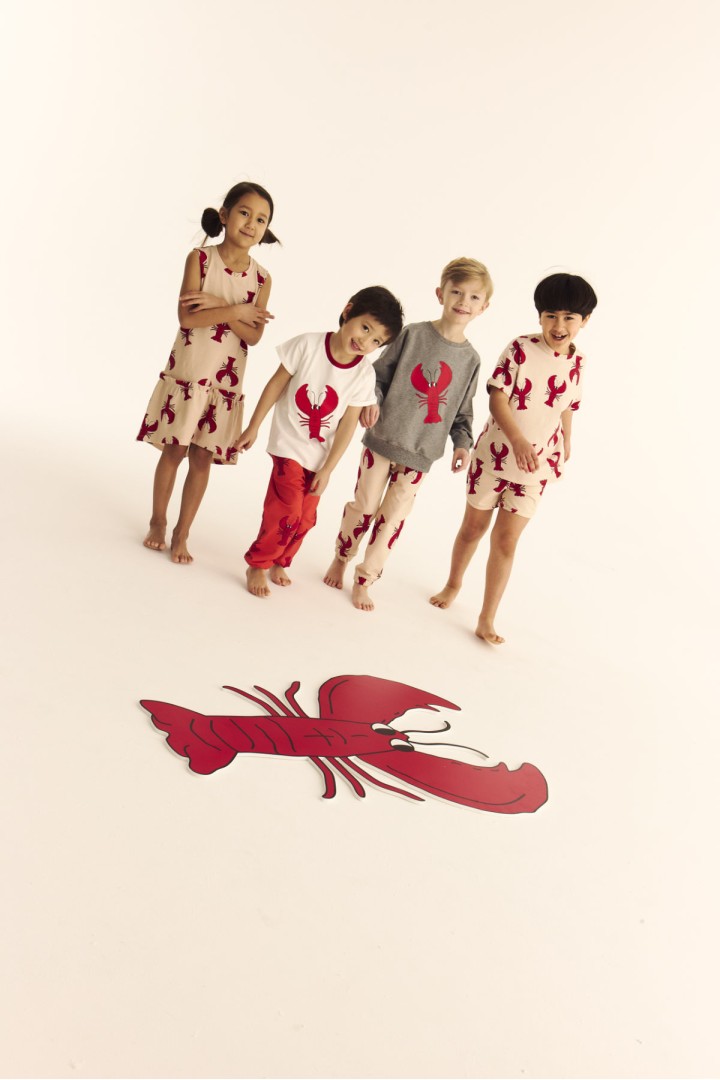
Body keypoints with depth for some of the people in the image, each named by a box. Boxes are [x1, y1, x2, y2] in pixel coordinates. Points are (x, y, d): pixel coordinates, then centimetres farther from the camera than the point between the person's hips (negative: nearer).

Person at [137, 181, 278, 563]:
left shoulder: (261, 278, -1)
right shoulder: (200, 258, -7)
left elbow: (253, 335, -10)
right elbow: (186, 317, -18)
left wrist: (217, 305, -20)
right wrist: (235, 311, -17)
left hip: (225, 380, 2)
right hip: (186, 372, -2)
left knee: (202, 459, 7)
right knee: (173, 452, 8)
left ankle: (181, 534, 21)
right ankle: (157, 522, 29)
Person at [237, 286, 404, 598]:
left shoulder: (364, 374, -12)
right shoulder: (308, 345, -17)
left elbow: (347, 425, -8)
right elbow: (276, 385, -8)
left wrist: (326, 470, -8)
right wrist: (253, 428, -4)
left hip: (321, 454, 3)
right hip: (289, 446, -3)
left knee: (305, 519, 11)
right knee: (287, 513, -10)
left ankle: (279, 562, 33)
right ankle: (257, 566, 10)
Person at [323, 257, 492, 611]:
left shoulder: (470, 359, 2)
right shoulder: (413, 334, -5)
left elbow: (462, 411, 9)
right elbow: (379, 373, -1)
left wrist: (462, 442, -5)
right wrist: (370, 400, -19)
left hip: (421, 453, 2)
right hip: (383, 438, -2)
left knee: (393, 518, 6)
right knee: (363, 506, 8)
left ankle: (364, 581, 21)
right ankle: (340, 560, 33)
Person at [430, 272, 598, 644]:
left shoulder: (577, 363, 0)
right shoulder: (521, 348, -12)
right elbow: (497, 398, -17)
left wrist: (564, 451, 17)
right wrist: (518, 440, -30)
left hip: (535, 466, 2)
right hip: (493, 454, -1)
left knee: (506, 540, 2)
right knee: (473, 527, 15)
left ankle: (487, 619, 12)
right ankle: (453, 584, 42)